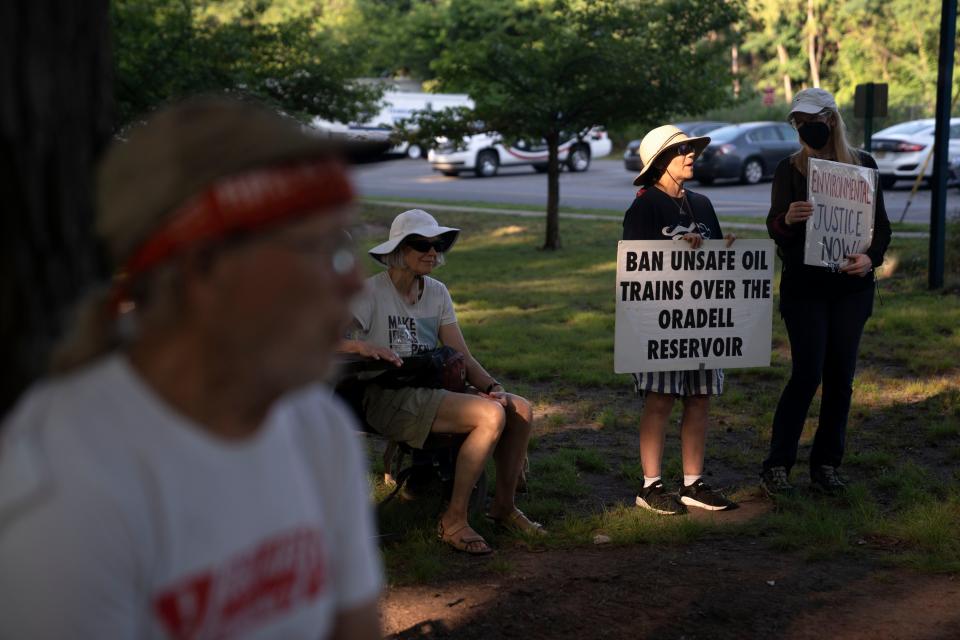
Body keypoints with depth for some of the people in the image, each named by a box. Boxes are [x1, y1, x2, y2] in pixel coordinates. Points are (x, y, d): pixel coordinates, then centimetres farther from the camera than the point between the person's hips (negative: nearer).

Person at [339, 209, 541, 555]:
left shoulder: (437, 292, 13)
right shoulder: (371, 292, -7)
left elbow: (463, 357, 8)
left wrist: (492, 386, -10)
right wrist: (362, 347, -33)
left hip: (430, 389, 7)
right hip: (388, 397, -7)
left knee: (520, 409, -10)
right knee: (490, 416, -27)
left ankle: (504, 505, 7)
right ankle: (453, 522, -18)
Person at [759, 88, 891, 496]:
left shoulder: (863, 166, 4)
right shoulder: (790, 169, 0)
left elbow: (881, 224, 4)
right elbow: (774, 227, -8)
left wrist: (871, 258, -16)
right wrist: (787, 220, -32)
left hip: (851, 286, 3)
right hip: (804, 286, -2)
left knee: (840, 377, 5)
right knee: (807, 374, -8)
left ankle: (826, 465, 15)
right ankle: (777, 465, -1)